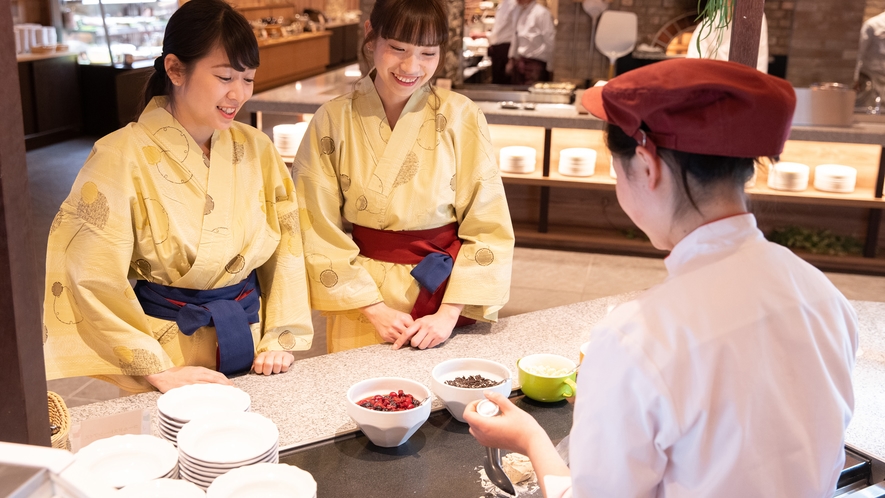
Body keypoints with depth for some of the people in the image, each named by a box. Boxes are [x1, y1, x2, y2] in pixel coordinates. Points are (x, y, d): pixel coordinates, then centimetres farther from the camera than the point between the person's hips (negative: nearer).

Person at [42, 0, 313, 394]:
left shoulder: (255, 149, -2)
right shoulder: (122, 158, -15)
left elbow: (287, 246, 3)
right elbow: (94, 282, -16)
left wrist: (280, 338, -4)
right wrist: (158, 370, -16)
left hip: (249, 339, 4)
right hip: (169, 343, -4)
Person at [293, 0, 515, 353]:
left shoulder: (461, 117, -10)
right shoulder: (332, 121, -9)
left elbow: (488, 228, -8)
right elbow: (321, 233, -6)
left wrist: (450, 313, -14)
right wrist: (374, 308, -11)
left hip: (448, 289, 0)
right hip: (363, 292, 0)